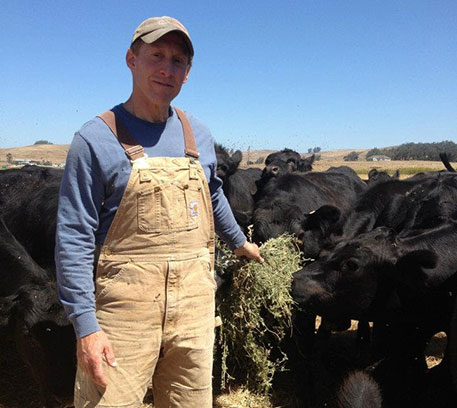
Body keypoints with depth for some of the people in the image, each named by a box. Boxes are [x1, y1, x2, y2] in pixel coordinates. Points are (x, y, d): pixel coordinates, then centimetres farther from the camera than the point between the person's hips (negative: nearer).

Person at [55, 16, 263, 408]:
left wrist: (240, 242, 36)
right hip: (124, 305, -4)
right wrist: (86, 325, -13)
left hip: (195, 302, 5)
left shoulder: (198, 135, 9)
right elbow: (74, 239, -8)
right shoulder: (96, 139, -7)